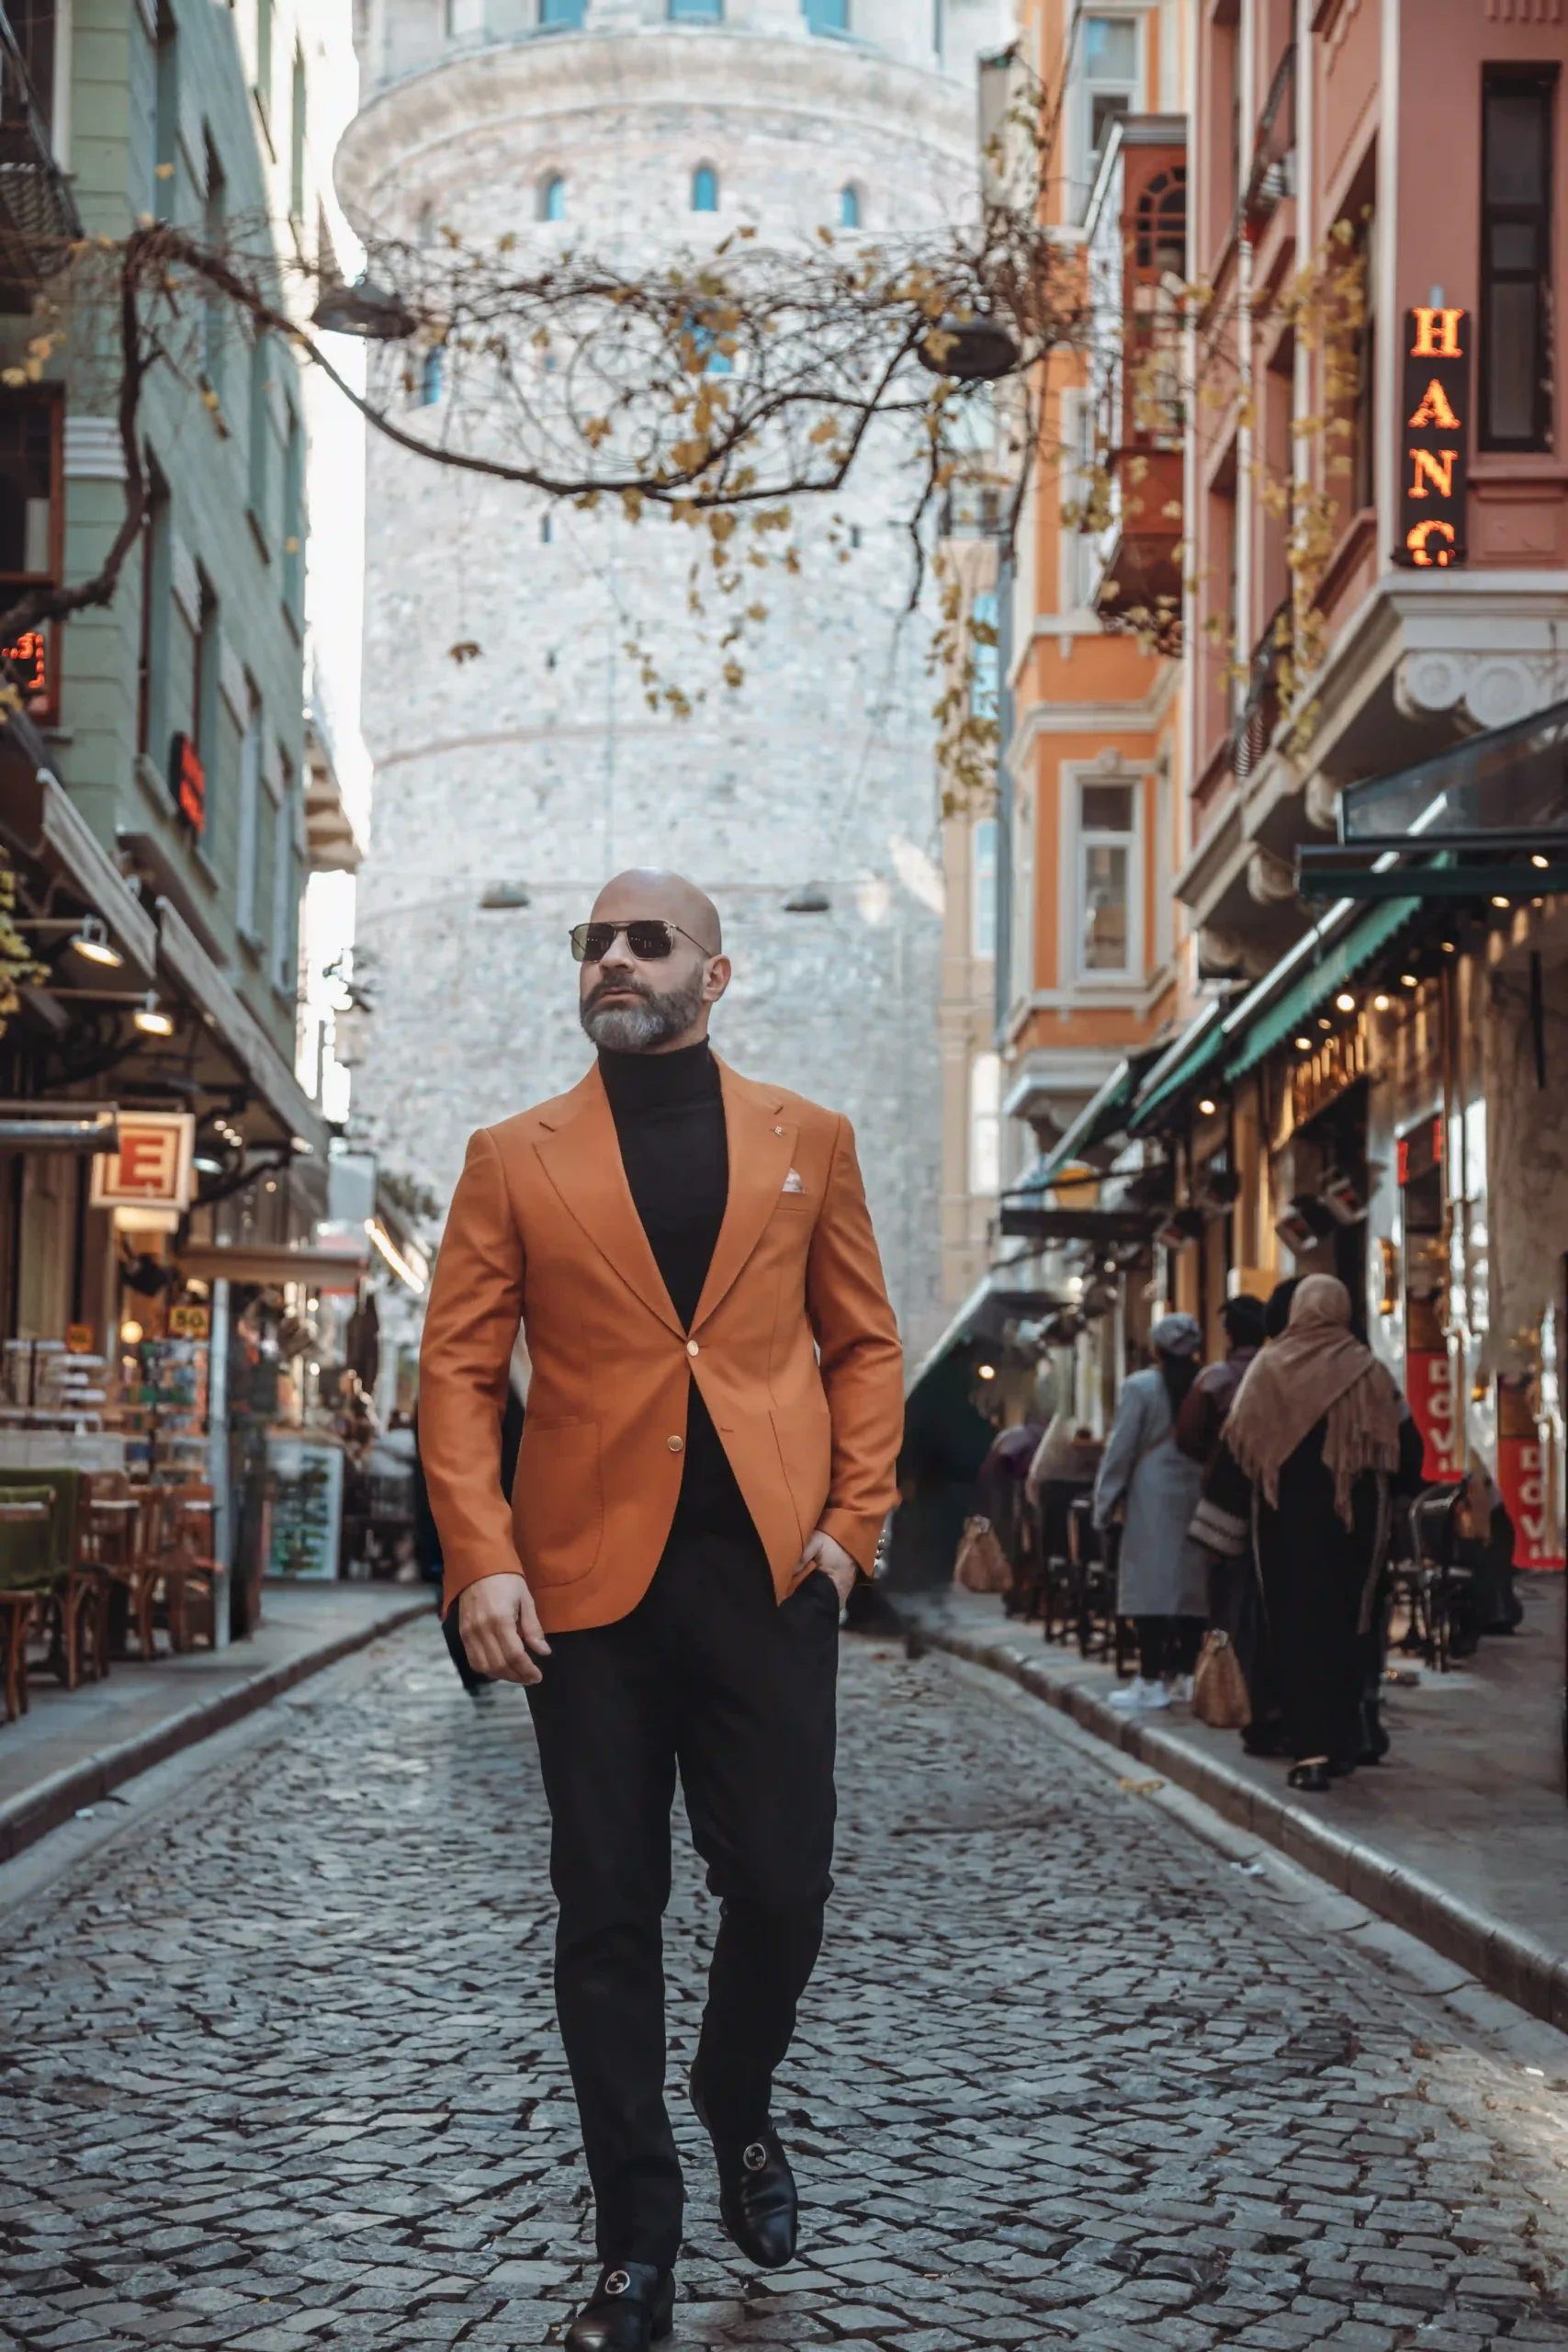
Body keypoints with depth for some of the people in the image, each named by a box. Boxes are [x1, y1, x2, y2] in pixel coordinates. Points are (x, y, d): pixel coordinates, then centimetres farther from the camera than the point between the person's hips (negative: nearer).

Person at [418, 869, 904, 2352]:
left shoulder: (807, 1143, 11)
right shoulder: (515, 1159, 6)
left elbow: (862, 1343, 12)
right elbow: (458, 1370, 2)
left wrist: (853, 1517, -1)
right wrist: (483, 1560, -11)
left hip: (767, 1565, 1)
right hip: (589, 1574, -1)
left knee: (781, 1884, 3)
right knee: (609, 1912, 3)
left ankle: (738, 2113, 34)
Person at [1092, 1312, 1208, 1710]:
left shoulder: (1140, 1388, -7)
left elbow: (1120, 1450, -5)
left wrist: (1105, 1504, 2)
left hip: (1152, 1498, -4)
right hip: (1196, 1496, 4)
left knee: (1150, 1584, -4)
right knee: (1191, 1582, 10)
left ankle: (1151, 1680, -5)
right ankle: (1188, 1674, 13)